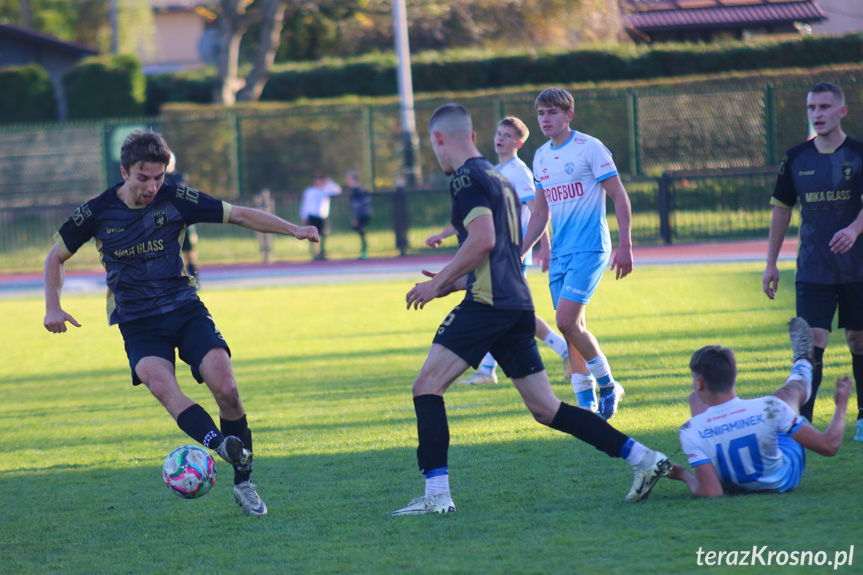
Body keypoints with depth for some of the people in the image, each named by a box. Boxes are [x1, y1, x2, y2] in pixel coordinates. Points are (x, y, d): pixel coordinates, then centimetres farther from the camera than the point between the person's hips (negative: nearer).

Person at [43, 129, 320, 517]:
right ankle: (226, 448, -48)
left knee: (225, 388, -17)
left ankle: (243, 483, -1)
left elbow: (239, 215, 2)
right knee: (160, 384, -32)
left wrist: (294, 230, -6)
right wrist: (53, 306, -1)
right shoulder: (97, 212, -2)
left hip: (185, 309, 1)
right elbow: (56, 256, 12)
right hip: (138, 323, -1)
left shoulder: (175, 200, -3)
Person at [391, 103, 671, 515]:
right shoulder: (500, 179, 24)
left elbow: (483, 239, -18)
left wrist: (438, 283, -10)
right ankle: (644, 458, 6)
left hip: (488, 304, -9)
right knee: (546, 409, 10)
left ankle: (437, 494, -14)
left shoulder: (467, 177, -6)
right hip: (518, 305, 9)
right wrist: (454, 284, 28)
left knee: (427, 386, -6)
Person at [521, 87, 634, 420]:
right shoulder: (541, 157, 13)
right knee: (572, 328, 5)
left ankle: (608, 385, -1)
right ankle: (587, 404, 14)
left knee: (567, 322, -17)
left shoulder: (589, 148, -8)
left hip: (589, 249, -7)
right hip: (559, 253, 7)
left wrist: (625, 246, -14)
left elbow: (620, 197, -8)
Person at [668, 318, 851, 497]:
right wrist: (841, 406, -8)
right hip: (782, 481, -1)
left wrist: (684, 476, -18)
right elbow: (829, 445, -26)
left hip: (733, 487, 1)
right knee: (788, 392, 20)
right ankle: (802, 368, 59)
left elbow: (709, 492, -38)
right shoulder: (767, 408, -35)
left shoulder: (691, 432, -36)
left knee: (695, 398, 14)